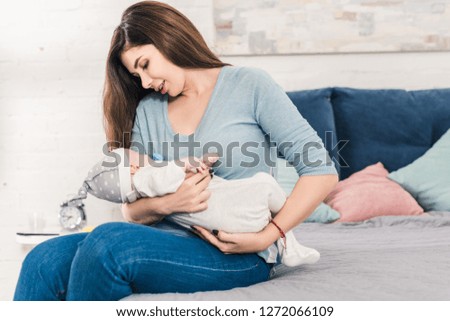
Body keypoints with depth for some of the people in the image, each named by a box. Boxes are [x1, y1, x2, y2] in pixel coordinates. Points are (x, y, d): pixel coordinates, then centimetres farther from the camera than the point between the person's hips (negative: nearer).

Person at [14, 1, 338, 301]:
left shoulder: (249, 85, 2)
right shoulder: (147, 110, 16)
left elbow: (323, 171, -3)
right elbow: (132, 212, 11)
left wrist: (266, 237, -13)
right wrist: (167, 204, -12)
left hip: (237, 256, -4)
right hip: (169, 240, 5)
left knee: (107, 242, -29)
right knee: (45, 260, -21)